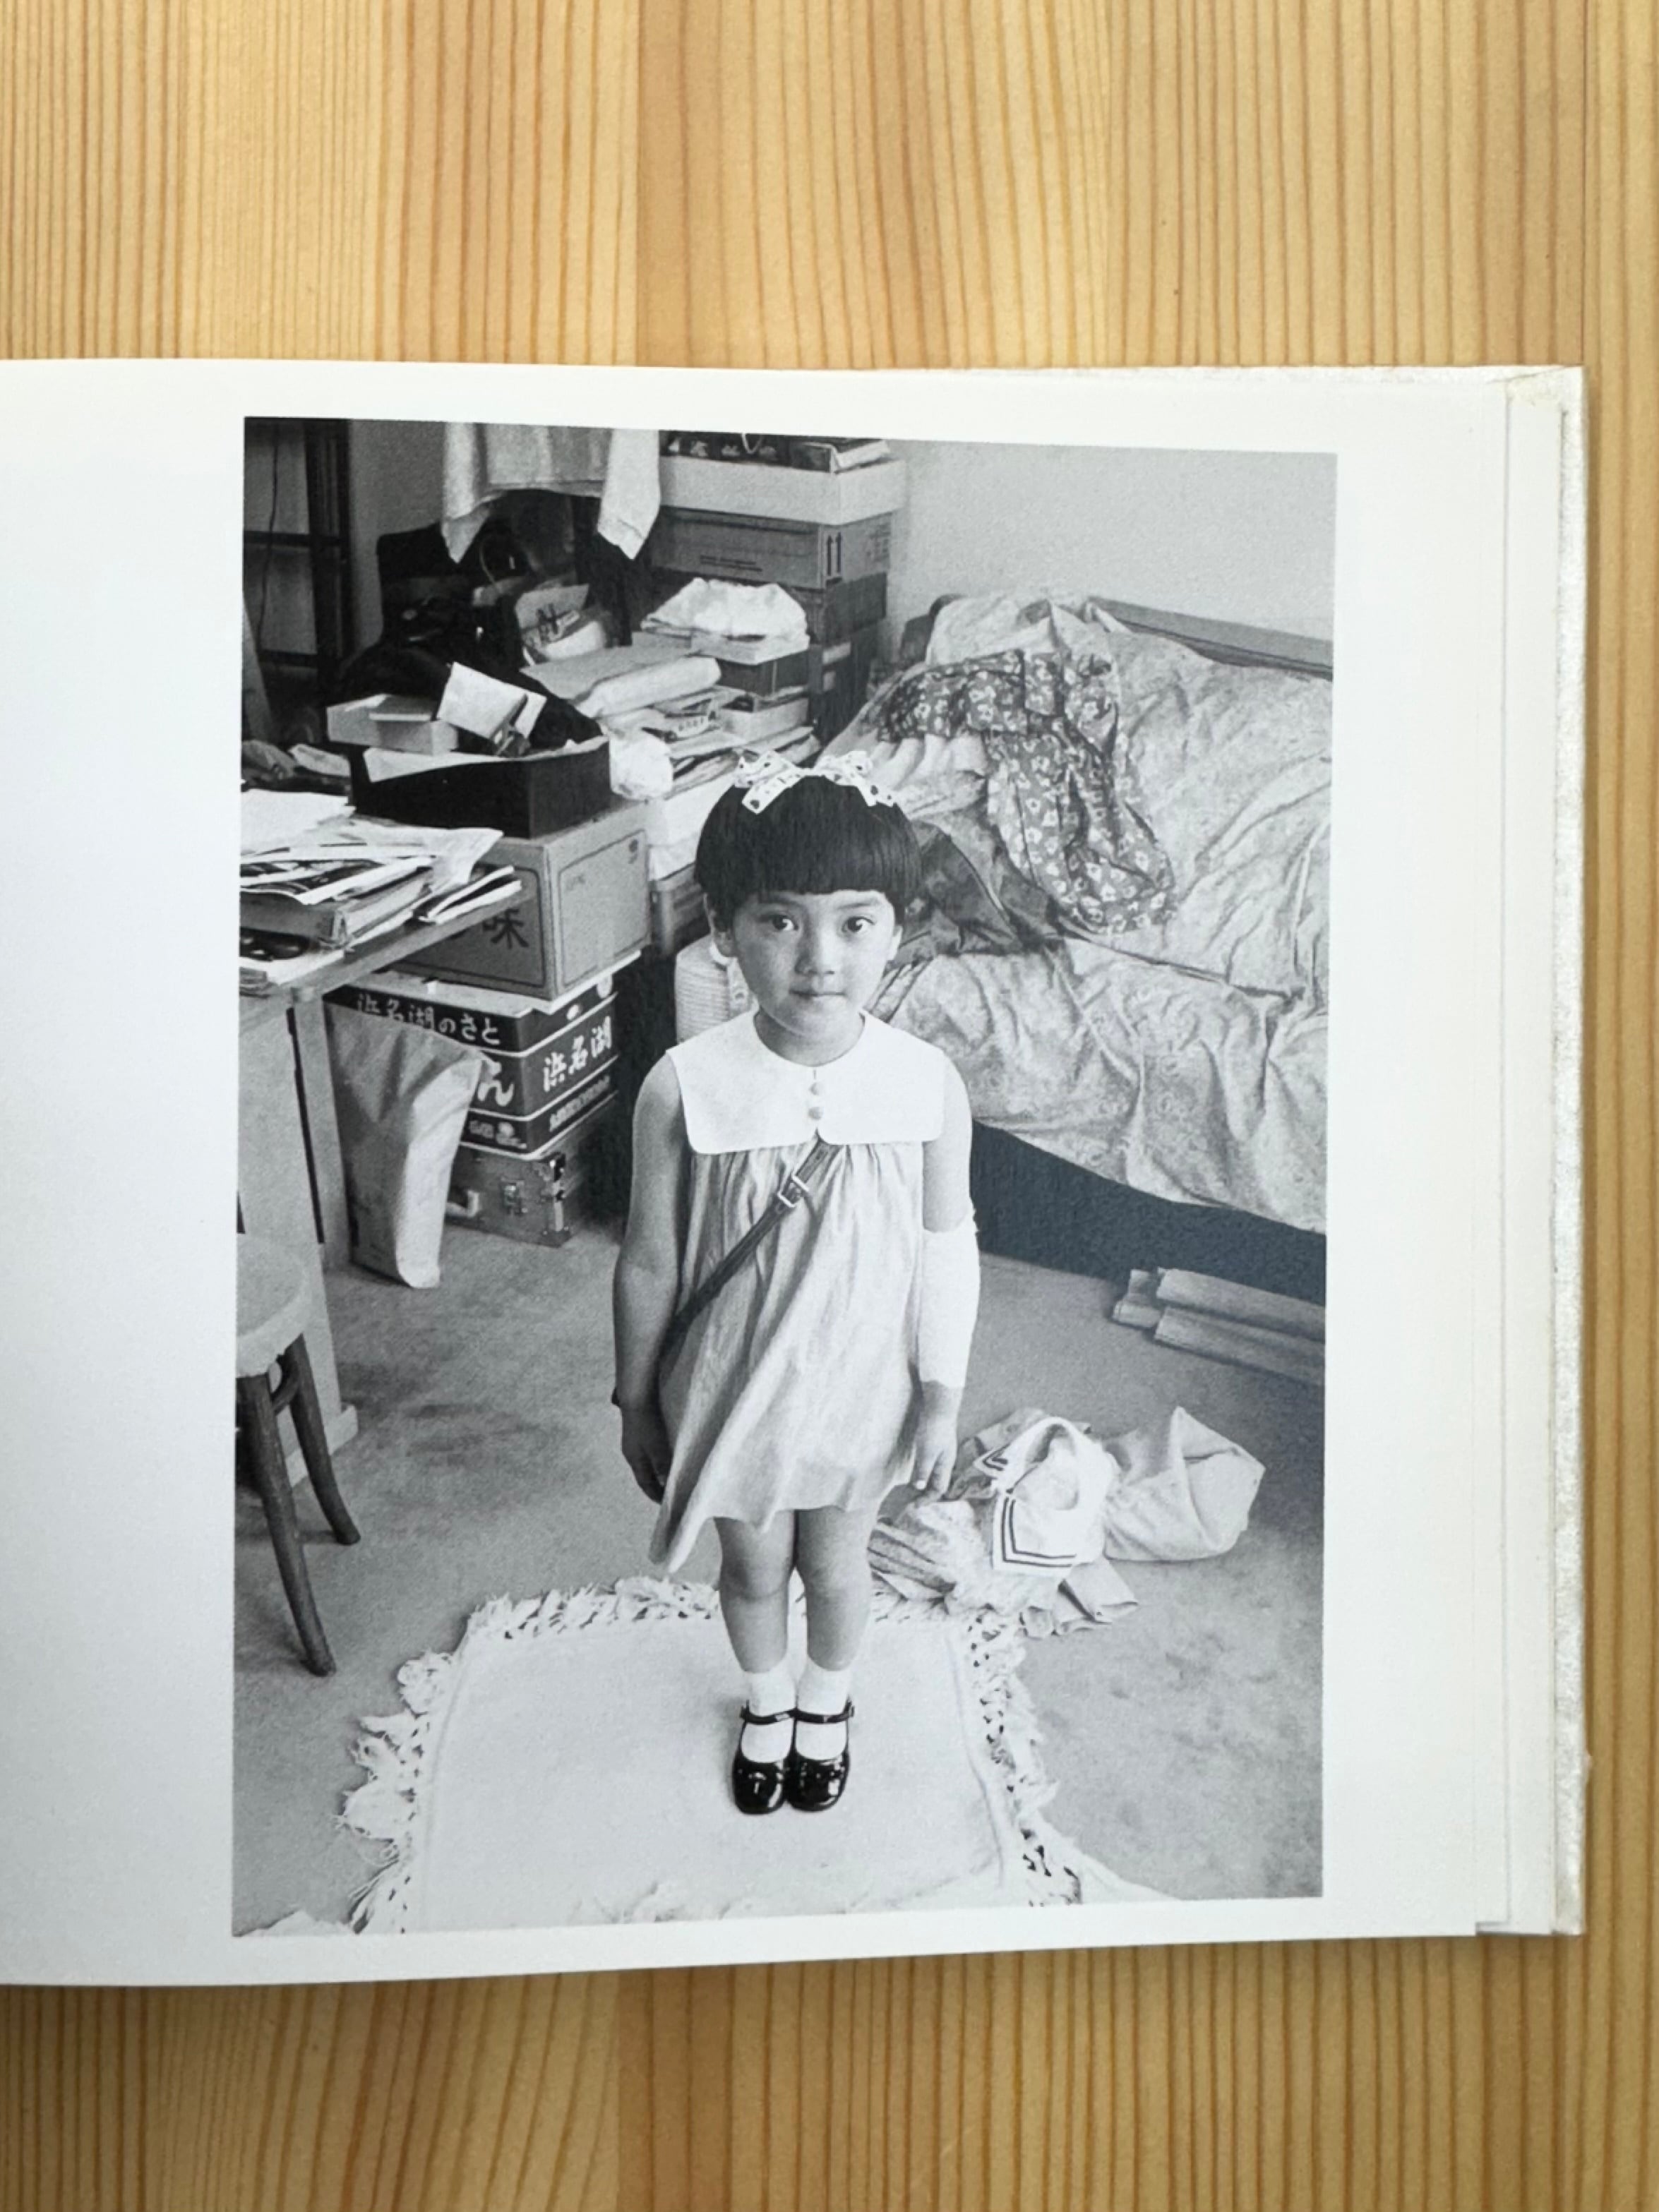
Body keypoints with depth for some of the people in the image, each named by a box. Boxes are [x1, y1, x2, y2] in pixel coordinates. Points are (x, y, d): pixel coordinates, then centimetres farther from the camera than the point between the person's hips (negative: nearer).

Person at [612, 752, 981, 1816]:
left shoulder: (929, 1085, -20)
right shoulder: (684, 1088, -23)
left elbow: (947, 1248, -6)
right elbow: (651, 1261, -10)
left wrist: (943, 1396, 0)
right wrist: (637, 1400, 0)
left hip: (863, 1390, 1)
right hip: (732, 1392, 0)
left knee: (836, 1564, 25)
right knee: (754, 1568, 24)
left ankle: (828, 1700, 57)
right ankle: (767, 1701, 56)